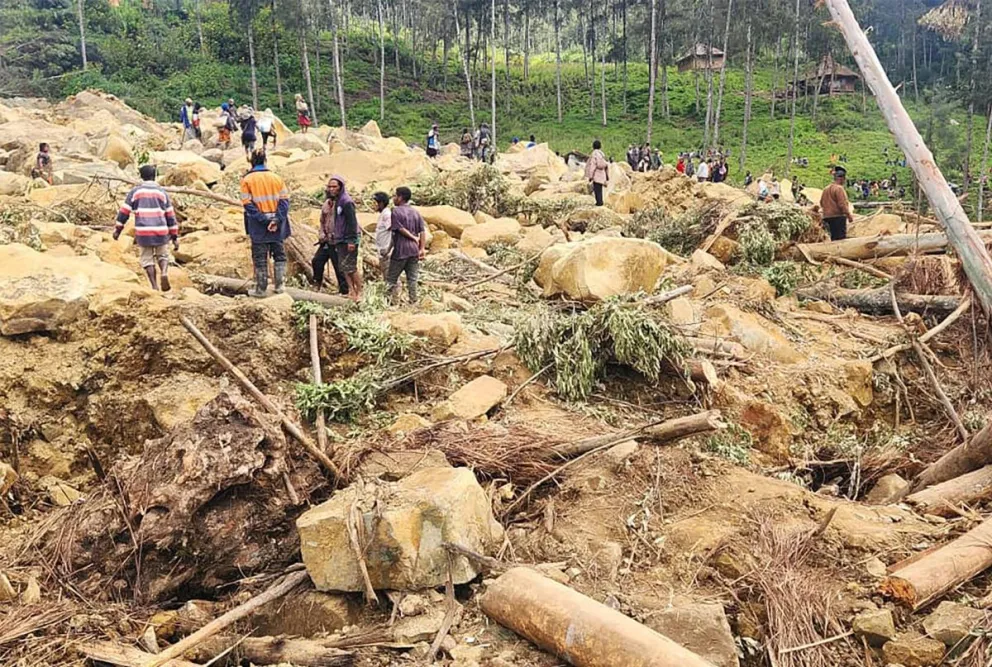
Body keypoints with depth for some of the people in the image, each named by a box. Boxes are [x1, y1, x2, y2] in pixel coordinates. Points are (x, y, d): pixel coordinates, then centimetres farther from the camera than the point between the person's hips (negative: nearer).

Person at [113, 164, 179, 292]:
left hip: (143, 232, -1)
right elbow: (170, 215, 8)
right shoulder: (162, 192, 9)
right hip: (161, 231, 1)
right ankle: (164, 273, -13)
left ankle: (155, 287, 0)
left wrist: (118, 229, 13)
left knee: (147, 259, 11)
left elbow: (124, 211, 5)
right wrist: (175, 237, 11)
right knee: (162, 256, 18)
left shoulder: (135, 191, 6)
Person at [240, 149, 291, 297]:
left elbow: (248, 204, -11)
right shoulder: (276, 178, 3)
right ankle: (280, 285, 11)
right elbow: (284, 200, -4)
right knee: (279, 254, 14)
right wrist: (276, 220, -11)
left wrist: (263, 220, -14)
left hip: (258, 225, -2)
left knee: (260, 257, 7)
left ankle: (261, 289, 11)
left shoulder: (247, 180, -4)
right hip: (277, 224, 2)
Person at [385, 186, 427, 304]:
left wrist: (414, 238, -1)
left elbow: (401, 229, -13)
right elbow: (423, 231, 3)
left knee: (391, 278, 5)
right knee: (412, 278, 9)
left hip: (400, 251, -5)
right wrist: (422, 248, 0)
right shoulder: (415, 212, 10)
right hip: (414, 250, 6)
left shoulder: (396, 211, -7)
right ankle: (413, 302, 10)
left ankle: (393, 302, 3)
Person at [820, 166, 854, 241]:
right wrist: (849, 215, -10)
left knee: (834, 238, 12)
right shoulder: (839, 188, -11)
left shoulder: (826, 189, 13)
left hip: (827, 217, 8)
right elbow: (842, 204, -16)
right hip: (838, 217, -8)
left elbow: (822, 203, 17)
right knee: (841, 238, -9)